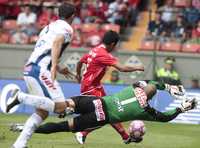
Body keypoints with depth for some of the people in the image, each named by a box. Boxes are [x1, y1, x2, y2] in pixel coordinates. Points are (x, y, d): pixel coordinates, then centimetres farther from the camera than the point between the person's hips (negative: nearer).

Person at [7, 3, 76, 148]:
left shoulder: (49, 27, 27)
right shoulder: (66, 28, 2)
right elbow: (57, 42, -18)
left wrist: (58, 69, 46)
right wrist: (54, 68, -28)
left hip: (29, 69, 9)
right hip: (41, 70, -9)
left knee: (42, 111, 13)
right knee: (60, 107, -15)